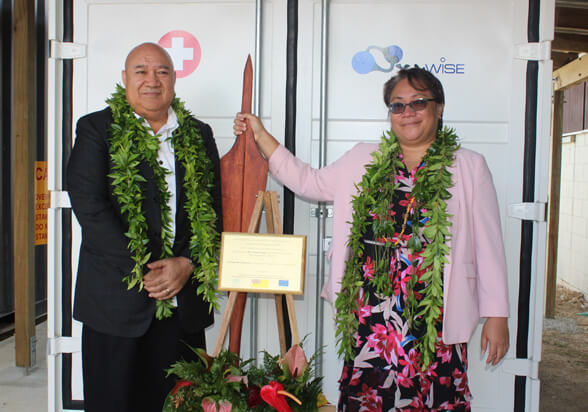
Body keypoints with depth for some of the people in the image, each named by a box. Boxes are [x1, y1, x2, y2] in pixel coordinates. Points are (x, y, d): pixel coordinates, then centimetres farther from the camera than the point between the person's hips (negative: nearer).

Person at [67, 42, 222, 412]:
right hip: (116, 296, -2)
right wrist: (139, 270, -14)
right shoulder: (96, 128, 2)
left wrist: (187, 264, -9)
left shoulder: (199, 135, 11)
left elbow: (214, 209, 7)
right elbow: (88, 205, -9)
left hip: (184, 298, 3)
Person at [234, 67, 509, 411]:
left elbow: (488, 244, 3)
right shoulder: (363, 160, 13)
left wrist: (496, 315, 0)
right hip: (370, 314, 2)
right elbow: (307, 181, 17)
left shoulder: (469, 166, 5)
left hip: (436, 318, -2)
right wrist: (260, 135, 13)